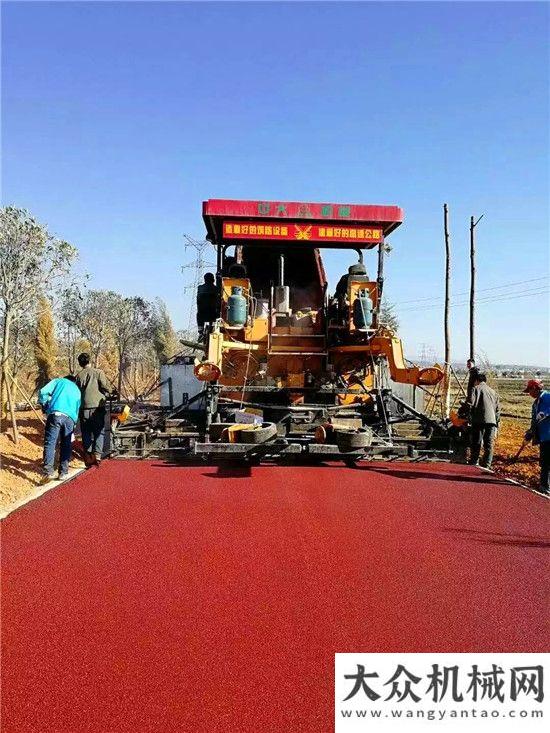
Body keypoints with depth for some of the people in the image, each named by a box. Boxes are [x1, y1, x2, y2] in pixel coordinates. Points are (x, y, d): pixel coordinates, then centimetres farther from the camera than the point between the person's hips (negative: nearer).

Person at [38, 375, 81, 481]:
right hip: (70, 418, 3)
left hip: (55, 414, -3)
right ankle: (63, 472, 10)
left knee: (49, 443, -4)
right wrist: (74, 422, 35)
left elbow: (43, 392, 7)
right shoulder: (77, 390, 32)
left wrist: (44, 405, 22)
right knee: (66, 445, 11)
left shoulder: (58, 381, 22)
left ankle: (48, 471, -16)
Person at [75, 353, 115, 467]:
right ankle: (97, 454, -11)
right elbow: (105, 386, -9)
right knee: (99, 432, 4)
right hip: (98, 407, -2)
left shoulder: (78, 375, 7)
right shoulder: (98, 372, -1)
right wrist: (112, 391, 10)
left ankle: (88, 457, 5)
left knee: (86, 434, 9)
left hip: (84, 409, 2)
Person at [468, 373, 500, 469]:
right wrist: (497, 425, 23)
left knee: (476, 444, 1)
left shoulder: (476, 389, 4)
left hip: (479, 421, -4)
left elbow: (471, 404, -10)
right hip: (492, 421, 4)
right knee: (489, 445, 5)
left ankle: (473, 464, 4)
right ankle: (486, 466, 4)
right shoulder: (493, 392, 22)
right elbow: (498, 409, 21)